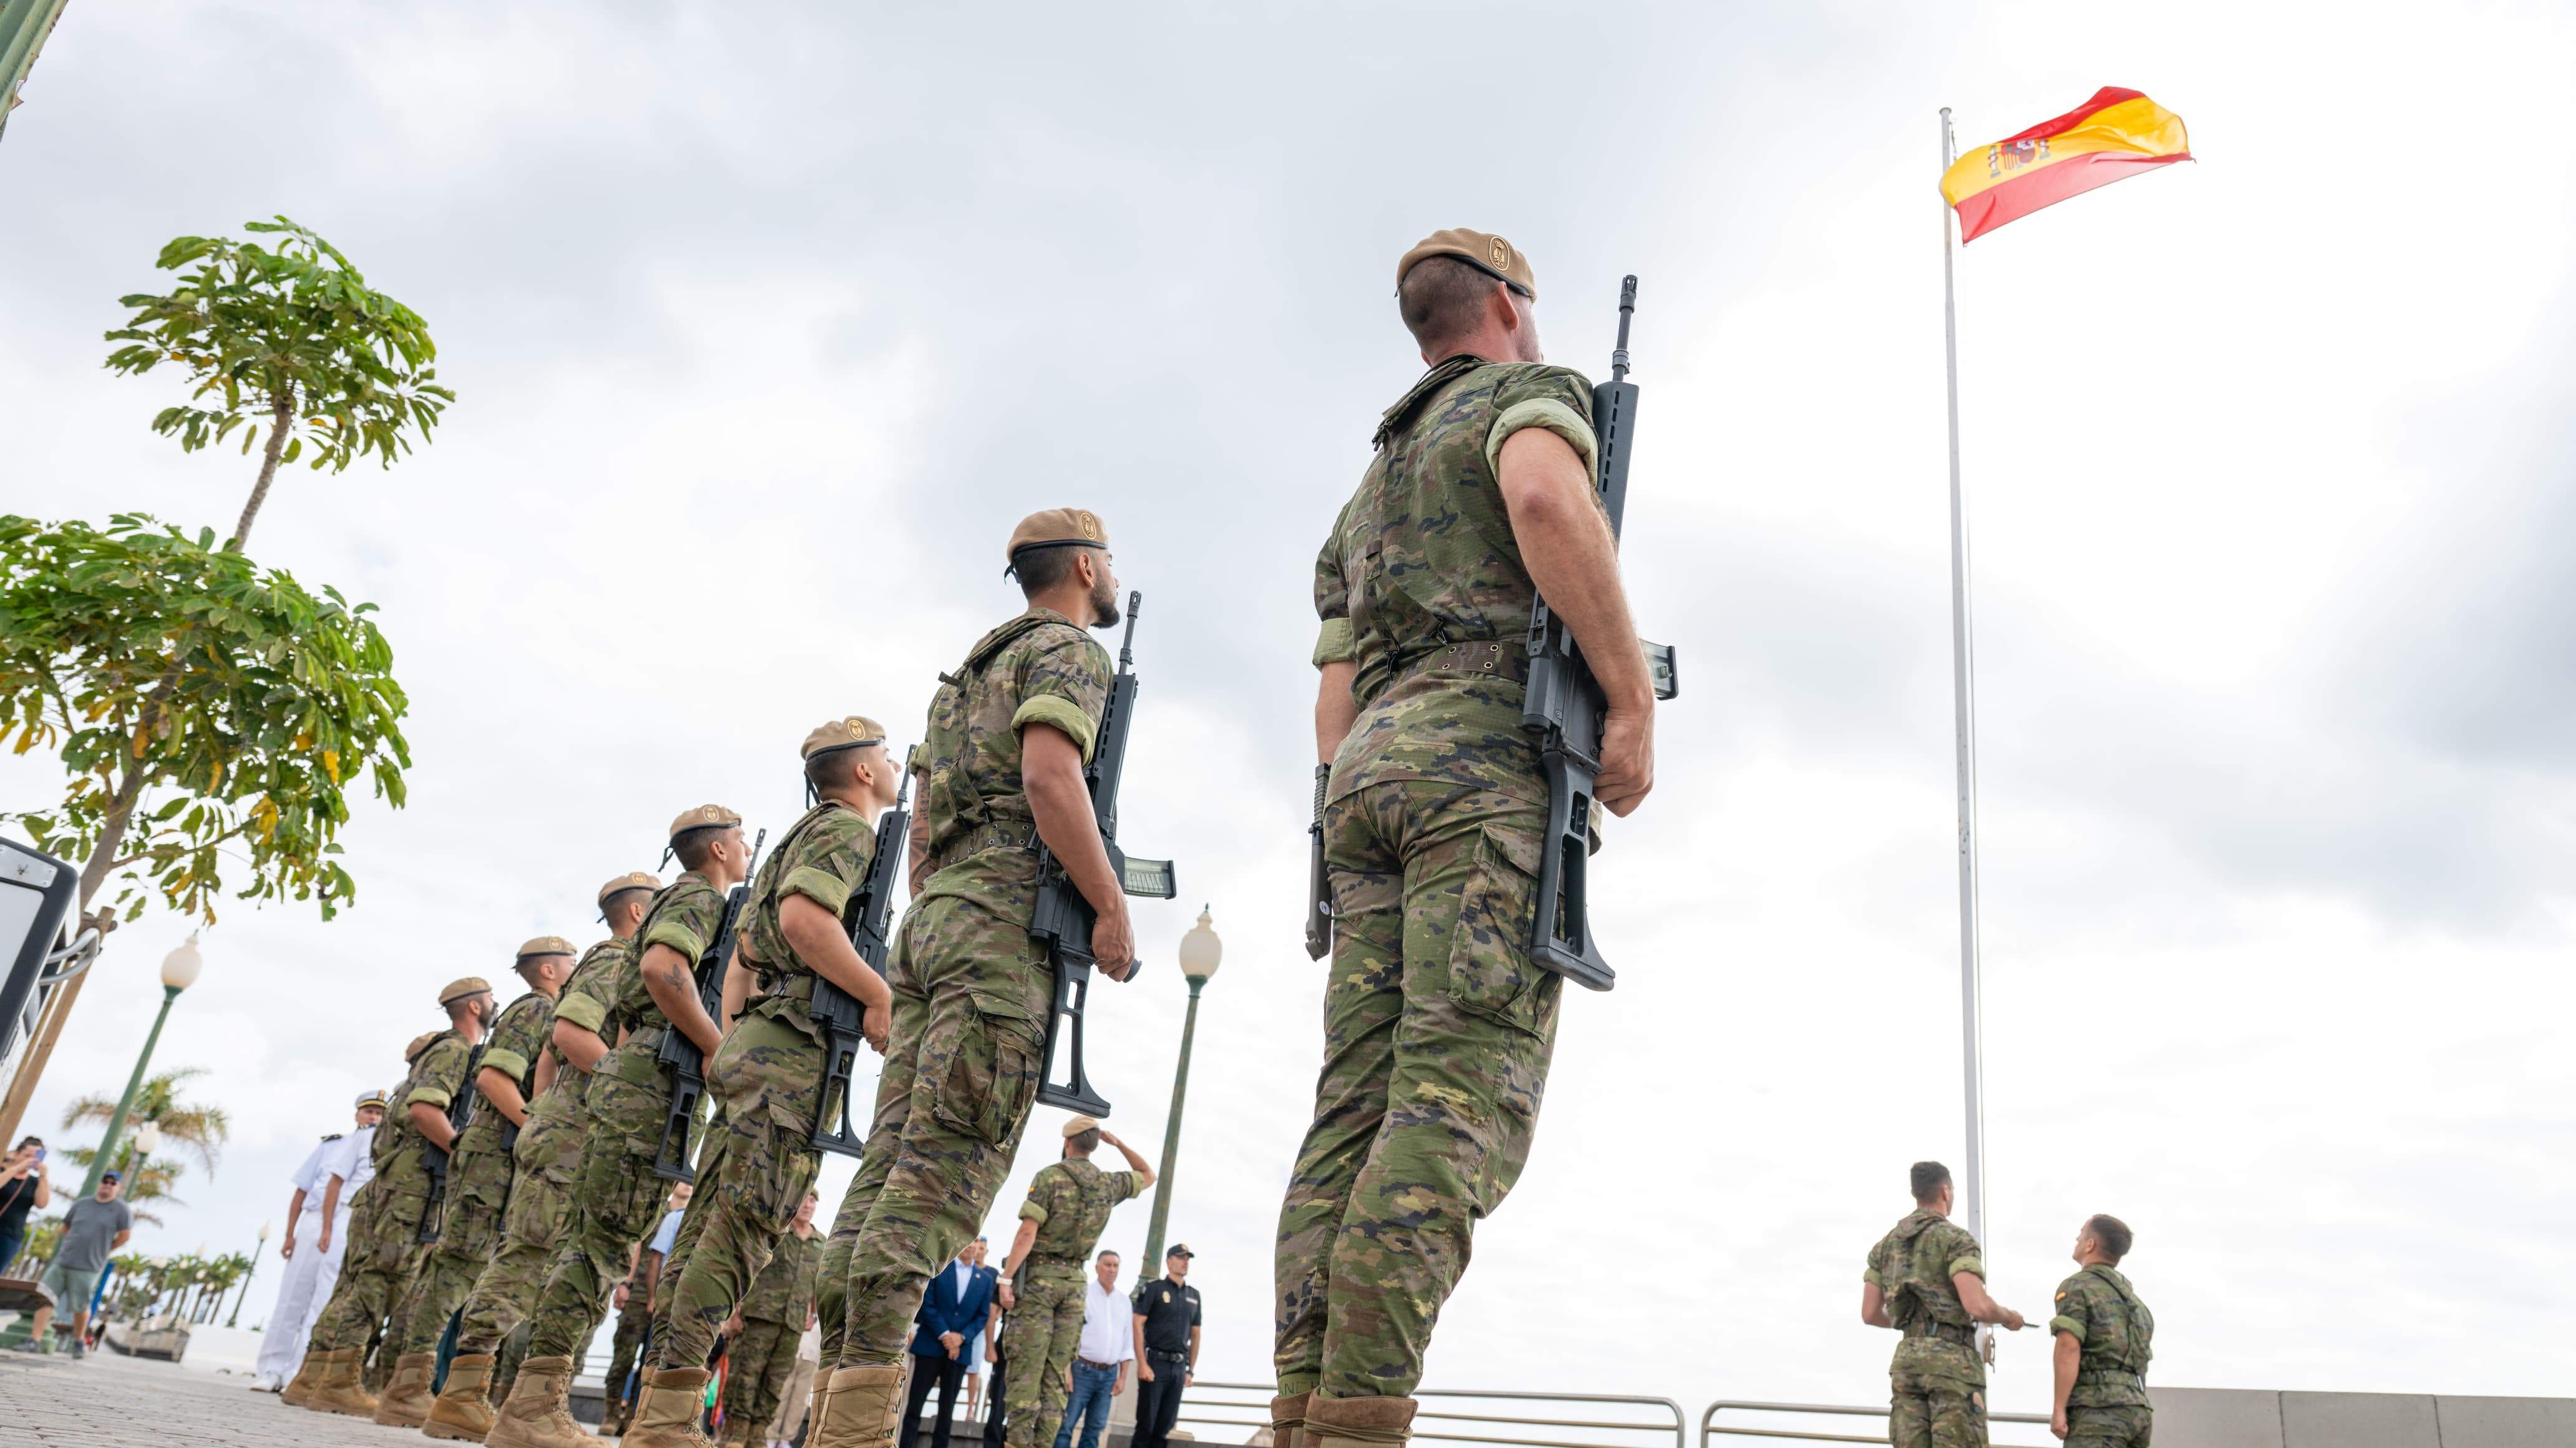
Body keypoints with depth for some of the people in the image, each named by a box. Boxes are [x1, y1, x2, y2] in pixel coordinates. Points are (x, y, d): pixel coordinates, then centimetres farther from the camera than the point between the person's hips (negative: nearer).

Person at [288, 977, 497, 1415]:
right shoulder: (453, 1051, -7)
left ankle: (312, 1379, 10)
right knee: (379, 1279, -11)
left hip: (392, 1182, 10)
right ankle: (338, 1382, -13)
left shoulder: (454, 1053, 24)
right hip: (411, 1180, -10)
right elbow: (423, 1109, -21)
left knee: (359, 1281, 9)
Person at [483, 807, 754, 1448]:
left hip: (626, 1072, 10)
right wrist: (723, 1053, -19)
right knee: (606, 1234, -14)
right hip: (651, 1077, -10)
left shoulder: (680, 901, 28)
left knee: (594, 1234, 6)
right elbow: (663, 965, -22)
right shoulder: (700, 897, -3)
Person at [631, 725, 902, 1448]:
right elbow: (803, 916, -23)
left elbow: (741, 957, 26)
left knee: (710, 1225, 6)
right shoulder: (848, 829, -4)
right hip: (796, 1045, -10)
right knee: (741, 1227, -12)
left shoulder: (802, 837, 27)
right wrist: (879, 994, -16)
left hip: (751, 1040, 10)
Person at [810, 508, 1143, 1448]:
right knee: (950, 1158, -13)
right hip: (1007, 913, -9)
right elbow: (1049, 774, -16)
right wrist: (1111, 904, -14)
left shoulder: (972, 671, 29)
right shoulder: (1069, 651, 2)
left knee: (896, 1154, 2)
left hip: (932, 913, 9)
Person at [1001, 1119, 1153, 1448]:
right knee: (1057, 1370, 5)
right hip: (1074, 1282, 4)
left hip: (1039, 1276, -4)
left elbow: (1027, 1233, -16)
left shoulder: (1050, 1176, -8)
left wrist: (1006, 1278, -16)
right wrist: (1118, 1143, 20)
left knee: (1027, 1365, -6)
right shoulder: (1108, 1184, 6)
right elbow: (1148, 1176, 26)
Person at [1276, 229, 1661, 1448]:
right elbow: (1545, 496, -17)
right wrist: (1633, 697, -16)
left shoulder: (1367, 490, 33)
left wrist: (1358, 861, 24)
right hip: (1493, 754, -7)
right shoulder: (1527, 390, 11)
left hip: (1370, 775, 7)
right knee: (1463, 1097, -15)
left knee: (1362, 1104, -1)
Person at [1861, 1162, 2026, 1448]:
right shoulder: (1957, 1239, -6)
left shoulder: (1886, 1245, 15)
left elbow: (1870, 1313, 12)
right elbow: (1977, 1307, -19)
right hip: (1953, 1362, -6)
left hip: (1908, 1363, 6)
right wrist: (2008, 1317, 6)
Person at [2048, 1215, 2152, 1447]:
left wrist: (2058, 1409, -15)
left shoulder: (2077, 1287, -4)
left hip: (2098, 1409, -8)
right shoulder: (2129, 1294, 23)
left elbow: (2069, 1349, -16)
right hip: (2137, 1409, 8)